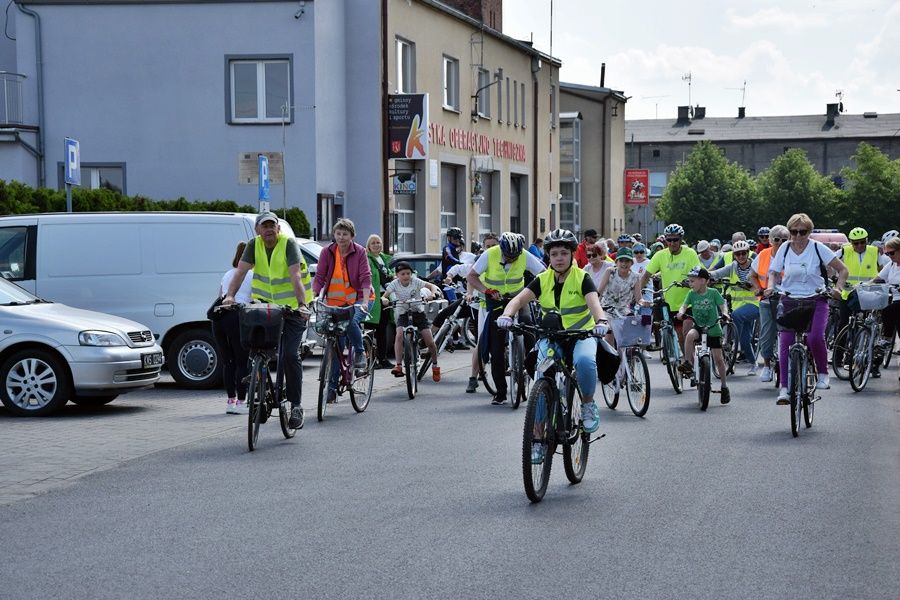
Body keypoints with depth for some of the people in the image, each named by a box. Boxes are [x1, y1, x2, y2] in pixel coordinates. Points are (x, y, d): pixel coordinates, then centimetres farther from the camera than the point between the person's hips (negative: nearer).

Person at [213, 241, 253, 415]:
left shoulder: (227, 275, 23)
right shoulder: (253, 276, 6)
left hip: (219, 317, 5)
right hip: (238, 317, -5)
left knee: (228, 362, 10)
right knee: (242, 362, 1)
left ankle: (231, 401, 10)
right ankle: (241, 402, -2)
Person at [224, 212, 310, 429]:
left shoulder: (288, 244, -14)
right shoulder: (254, 246, -2)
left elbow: (296, 277, -25)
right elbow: (240, 272, -10)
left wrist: (302, 304, -38)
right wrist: (230, 295, -26)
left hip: (291, 307, -4)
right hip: (265, 305, 4)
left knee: (290, 355, -9)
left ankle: (296, 405, -3)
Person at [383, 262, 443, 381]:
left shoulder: (415, 281, -13)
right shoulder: (394, 284, -11)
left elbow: (432, 286, -19)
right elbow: (384, 296, -17)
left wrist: (433, 293, -41)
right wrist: (384, 299, -41)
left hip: (418, 312, 0)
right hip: (403, 314, 0)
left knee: (430, 342, -7)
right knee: (399, 335, -29)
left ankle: (435, 366, 19)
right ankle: (398, 366, -26)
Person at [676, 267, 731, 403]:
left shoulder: (713, 292, -6)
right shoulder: (692, 294, 0)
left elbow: (722, 305, -9)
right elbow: (684, 305, -8)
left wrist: (724, 313, -30)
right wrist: (681, 312, -30)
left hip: (713, 329, -2)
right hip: (698, 326, 2)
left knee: (718, 358, -1)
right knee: (690, 335, -35)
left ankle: (724, 386, 13)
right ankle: (688, 364, -29)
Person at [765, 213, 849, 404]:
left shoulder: (818, 248, -3)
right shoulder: (784, 249, 3)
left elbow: (843, 270, 0)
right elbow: (774, 273, 9)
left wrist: (838, 289, -16)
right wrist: (770, 287, -13)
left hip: (816, 301, -2)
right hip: (790, 301, 3)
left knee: (815, 338, -25)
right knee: (785, 343, -7)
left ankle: (823, 373, -1)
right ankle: (785, 387, -1)